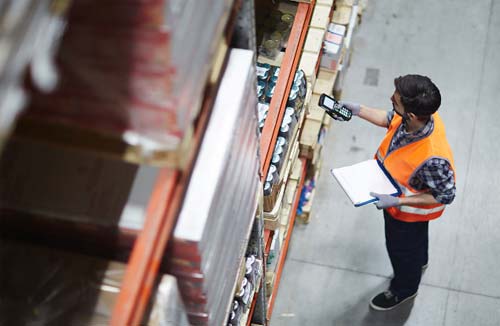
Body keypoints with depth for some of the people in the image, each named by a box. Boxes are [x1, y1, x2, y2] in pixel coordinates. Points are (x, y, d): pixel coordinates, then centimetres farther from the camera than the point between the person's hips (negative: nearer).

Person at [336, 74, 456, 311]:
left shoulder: (432, 158, -48)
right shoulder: (418, 115, -27)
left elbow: (445, 196, -30)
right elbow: (389, 119, -2)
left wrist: (397, 202, -31)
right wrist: (359, 111, -10)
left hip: (410, 211, -6)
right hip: (394, 193, 6)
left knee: (402, 248, 24)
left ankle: (403, 290, 56)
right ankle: (419, 263, 68)